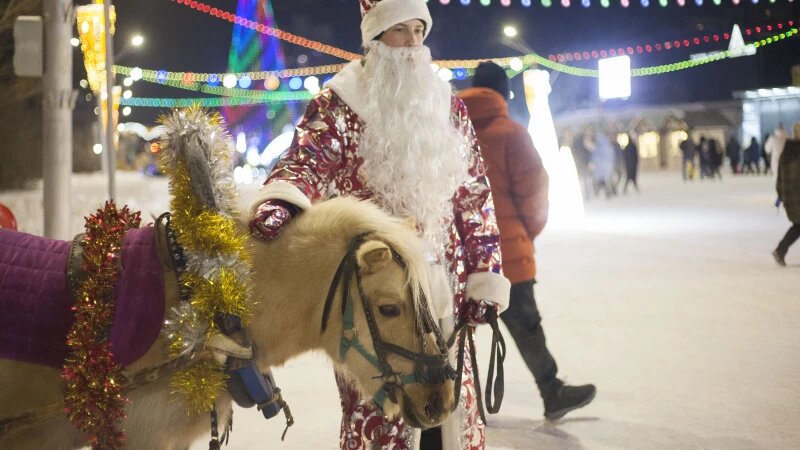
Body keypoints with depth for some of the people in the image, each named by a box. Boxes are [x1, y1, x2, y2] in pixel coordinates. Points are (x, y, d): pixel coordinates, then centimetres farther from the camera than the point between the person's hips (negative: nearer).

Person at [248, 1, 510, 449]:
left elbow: (475, 196, 12)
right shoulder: (338, 104, -2)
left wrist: (483, 278, 5)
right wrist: (280, 202, -42)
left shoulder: (448, 106, 11)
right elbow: (309, 162, -19)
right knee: (377, 406, -1)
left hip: (441, 283, 4)